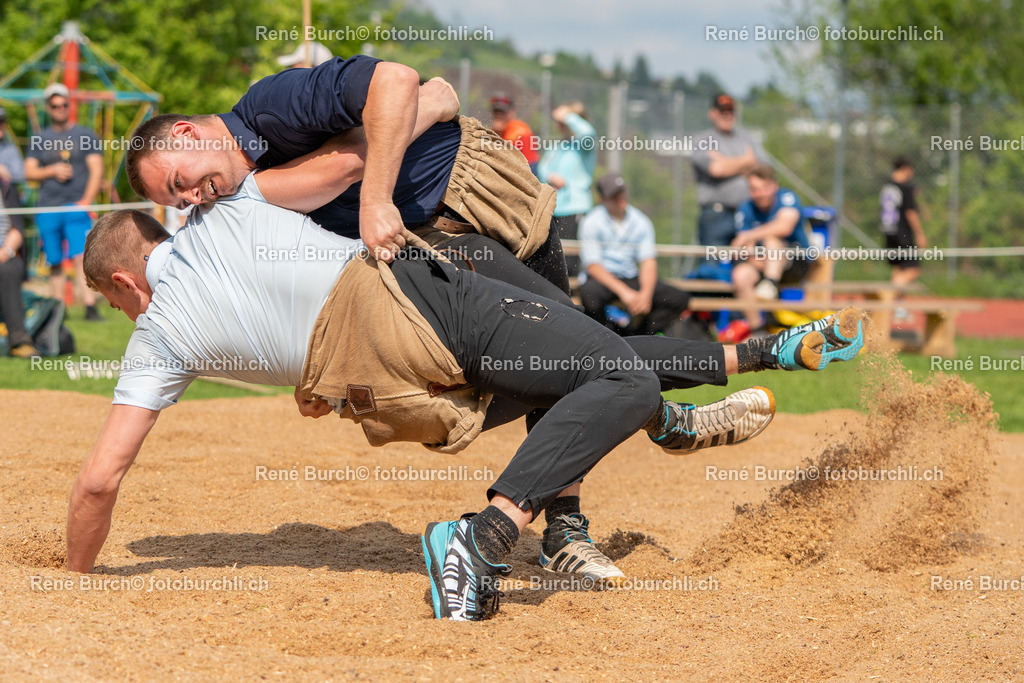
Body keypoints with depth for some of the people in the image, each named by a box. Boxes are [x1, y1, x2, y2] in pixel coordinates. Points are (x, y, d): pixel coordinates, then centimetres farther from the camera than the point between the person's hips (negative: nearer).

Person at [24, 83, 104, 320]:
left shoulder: (85, 136, 8)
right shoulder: (40, 139, 14)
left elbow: (96, 170, 2)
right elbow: (29, 172, 11)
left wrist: (86, 201, -10)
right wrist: (52, 170, -8)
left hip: (76, 207, -3)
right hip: (47, 209, 3)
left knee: (81, 257, -16)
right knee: (55, 262, 5)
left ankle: (90, 308, -21)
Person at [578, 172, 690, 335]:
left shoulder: (641, 222, 6)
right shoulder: (591, 222, -6)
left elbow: (648, 262, -1)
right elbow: (592, 266, -13)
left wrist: (645, 294, -21)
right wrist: (624, 292, -23)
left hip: (631, 279, 4)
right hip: (601, 279, -4)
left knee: (679, 299, -14)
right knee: (590, 295, -40)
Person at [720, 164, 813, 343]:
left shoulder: (787, 197, -12)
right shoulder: (746, 210, 2)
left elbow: (785, 227, -31)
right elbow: (747, 248, -2)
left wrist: (750, 235, -29)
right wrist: (753, 259, -26)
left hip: (797, 264, -4)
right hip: (762, 264, 4)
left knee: (771, 236, -31)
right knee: (741, 274, -28)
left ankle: (770, 286, -39)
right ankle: (754, 323, -14)